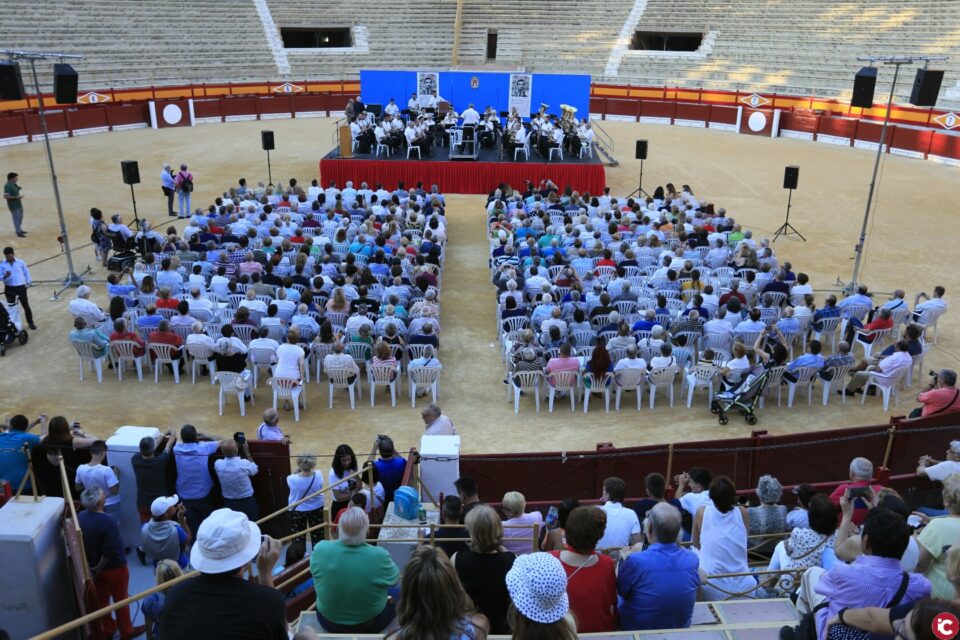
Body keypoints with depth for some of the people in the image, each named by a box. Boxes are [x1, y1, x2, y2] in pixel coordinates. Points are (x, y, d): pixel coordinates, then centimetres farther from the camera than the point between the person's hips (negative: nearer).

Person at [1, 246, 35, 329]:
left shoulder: (20, 262, -3)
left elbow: (26, 272, 11)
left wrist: (27, 283, 12)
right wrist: (5, 276, -28)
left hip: (21, 287, 0)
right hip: (9, 288, 0)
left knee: (26, 305, 8)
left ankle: (30, 322, 20)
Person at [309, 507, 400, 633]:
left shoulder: (321, 549, -23)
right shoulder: (379, 555, -28)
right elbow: (395, 579, -7)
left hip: (328, 622, 2)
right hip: (370, 625, -2)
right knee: (392, 601, 28)